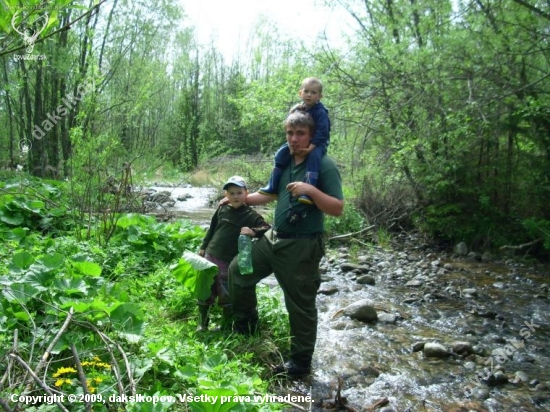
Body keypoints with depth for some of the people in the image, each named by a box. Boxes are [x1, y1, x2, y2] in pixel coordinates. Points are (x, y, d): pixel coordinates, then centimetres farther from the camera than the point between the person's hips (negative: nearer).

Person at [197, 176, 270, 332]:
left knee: (226, 295, 6)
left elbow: (267, 230, -18)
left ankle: (228, 325, 23)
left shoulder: (251, 215, -9)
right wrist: (203, 247, 18)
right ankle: (202, 323, 29)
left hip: (229, 262, -4)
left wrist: (253, 232, -36)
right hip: (210, 256, 4)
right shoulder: (222, 209, 3)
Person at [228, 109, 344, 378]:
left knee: (300, 306, 3)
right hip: (274, 238, 8)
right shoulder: (285, 161, 8)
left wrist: (311, 190, -31)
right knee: (238, 270, 16)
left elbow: (338, 209, -18)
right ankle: (245, 326, 37)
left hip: (302, 246, -8)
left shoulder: (324, 165, -13)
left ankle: (300, 362, 23)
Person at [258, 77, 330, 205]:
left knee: (313, 156, -37)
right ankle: (272, 186, 0)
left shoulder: (320, 112, -14)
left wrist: (310, 147, -31)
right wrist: (293, 111, -12)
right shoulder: (299, 108, 7)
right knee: (281, 153, -6)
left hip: (317, 144, -7)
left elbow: (321, 133, -21)